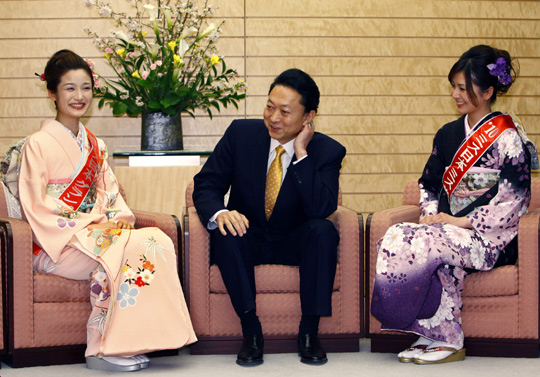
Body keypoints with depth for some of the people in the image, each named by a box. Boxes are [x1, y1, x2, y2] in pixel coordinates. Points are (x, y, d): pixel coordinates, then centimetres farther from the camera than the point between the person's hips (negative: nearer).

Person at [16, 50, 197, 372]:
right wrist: (81, 227, -16)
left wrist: (119, 217, -7)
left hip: (93, 233, 6)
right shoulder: (38, 144, -4)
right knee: (128, 251, -32)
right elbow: (36, 209, -9)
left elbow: (109, 194, 16)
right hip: (56, 245, -6)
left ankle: (132, 343, -21)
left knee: (159, 241, -22)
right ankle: (102, 350, -22)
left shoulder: (95, 147, 17)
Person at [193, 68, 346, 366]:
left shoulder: (328, 151, -11)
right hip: (248, 238, 1)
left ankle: (309, 331, -22)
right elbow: (206, 185, -6)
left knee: (323, 230, -31)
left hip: (296, 243, 0)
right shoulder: (241, 133, -7)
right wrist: (219, 213, -29)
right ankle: (251, 331, -24)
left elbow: (321, 209, -25)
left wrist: (301, 153, -27)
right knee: (226, 233, -32)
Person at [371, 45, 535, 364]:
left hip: (490, 237, -6)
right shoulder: (448, 134, 16)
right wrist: (430, 214, -1)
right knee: (396, 237, -26)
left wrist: (462, 221, -15)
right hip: (448, 227, 6)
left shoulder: (508, 140, -4)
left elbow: (513, 200, -10)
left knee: (429, 244, -34)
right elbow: (429, 184, 20)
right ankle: (441, 336, -24)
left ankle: (446, 340, -20)